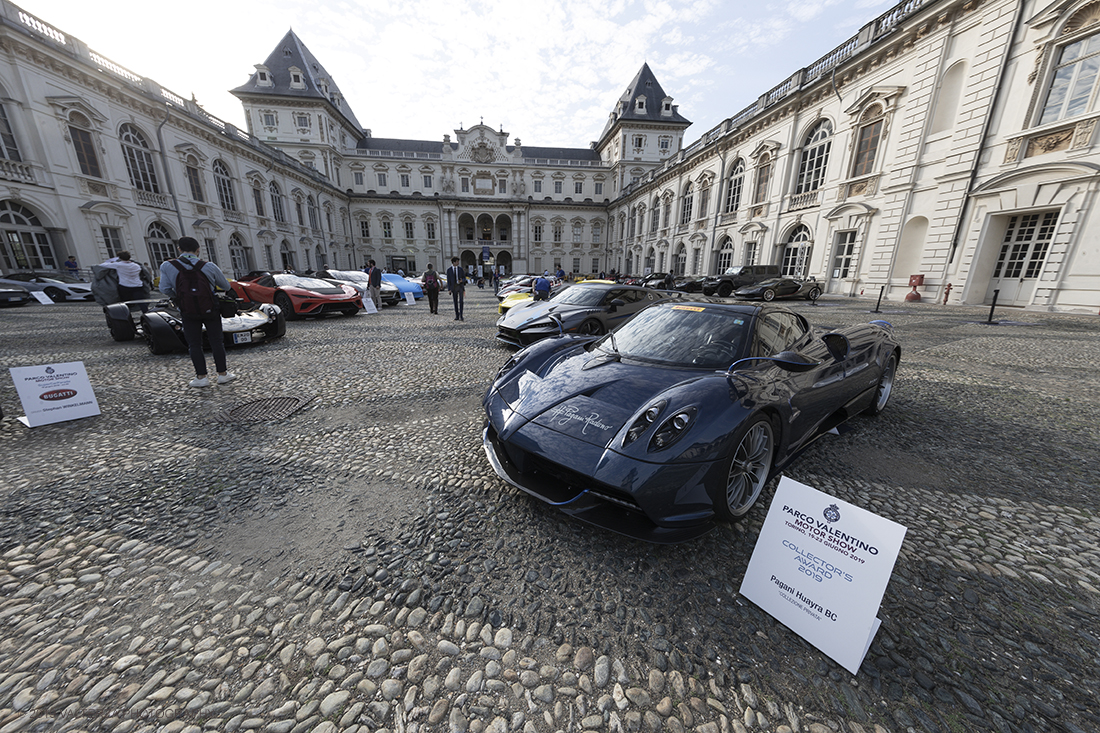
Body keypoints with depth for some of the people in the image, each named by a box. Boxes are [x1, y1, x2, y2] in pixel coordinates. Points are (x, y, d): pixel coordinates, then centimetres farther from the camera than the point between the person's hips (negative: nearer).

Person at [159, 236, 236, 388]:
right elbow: (226, 286, 5)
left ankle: (201, 377, 8)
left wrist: (178, 297, 15)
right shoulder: (209, 267, -5)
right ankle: (222, 374, 10)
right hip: (210, 310, 0)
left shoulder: (167, 266, -5)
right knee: (216, 342, 8)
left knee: (194, 345, 7)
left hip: (188, 312, 0)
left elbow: (165, 289, -5)